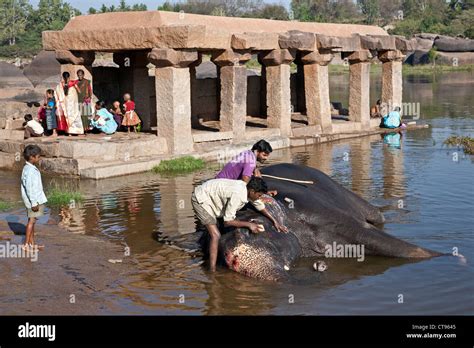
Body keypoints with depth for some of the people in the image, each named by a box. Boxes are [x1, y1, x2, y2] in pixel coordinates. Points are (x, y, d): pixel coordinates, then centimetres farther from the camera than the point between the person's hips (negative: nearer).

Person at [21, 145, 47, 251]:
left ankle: (32, 243, 22)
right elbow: (29, 187, -23)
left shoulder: (32, 169, 12)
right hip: (33, 199, -10)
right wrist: (34, 202, -23)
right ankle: (26, 244, 2)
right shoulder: (29, 170, -20)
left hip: (36, 199, 10)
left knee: (32, 220, 14)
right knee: (32, 220, -4)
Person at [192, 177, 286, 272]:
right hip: (200, 199, -9)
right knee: (216, 235, -17)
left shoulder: (247, 189, -8)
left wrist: (274, 221, 14)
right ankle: (212, 271, -16)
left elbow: (260, 206, 12)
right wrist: (249, 224, -23)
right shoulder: (237, 195, -34)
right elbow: (227, 221, -28)